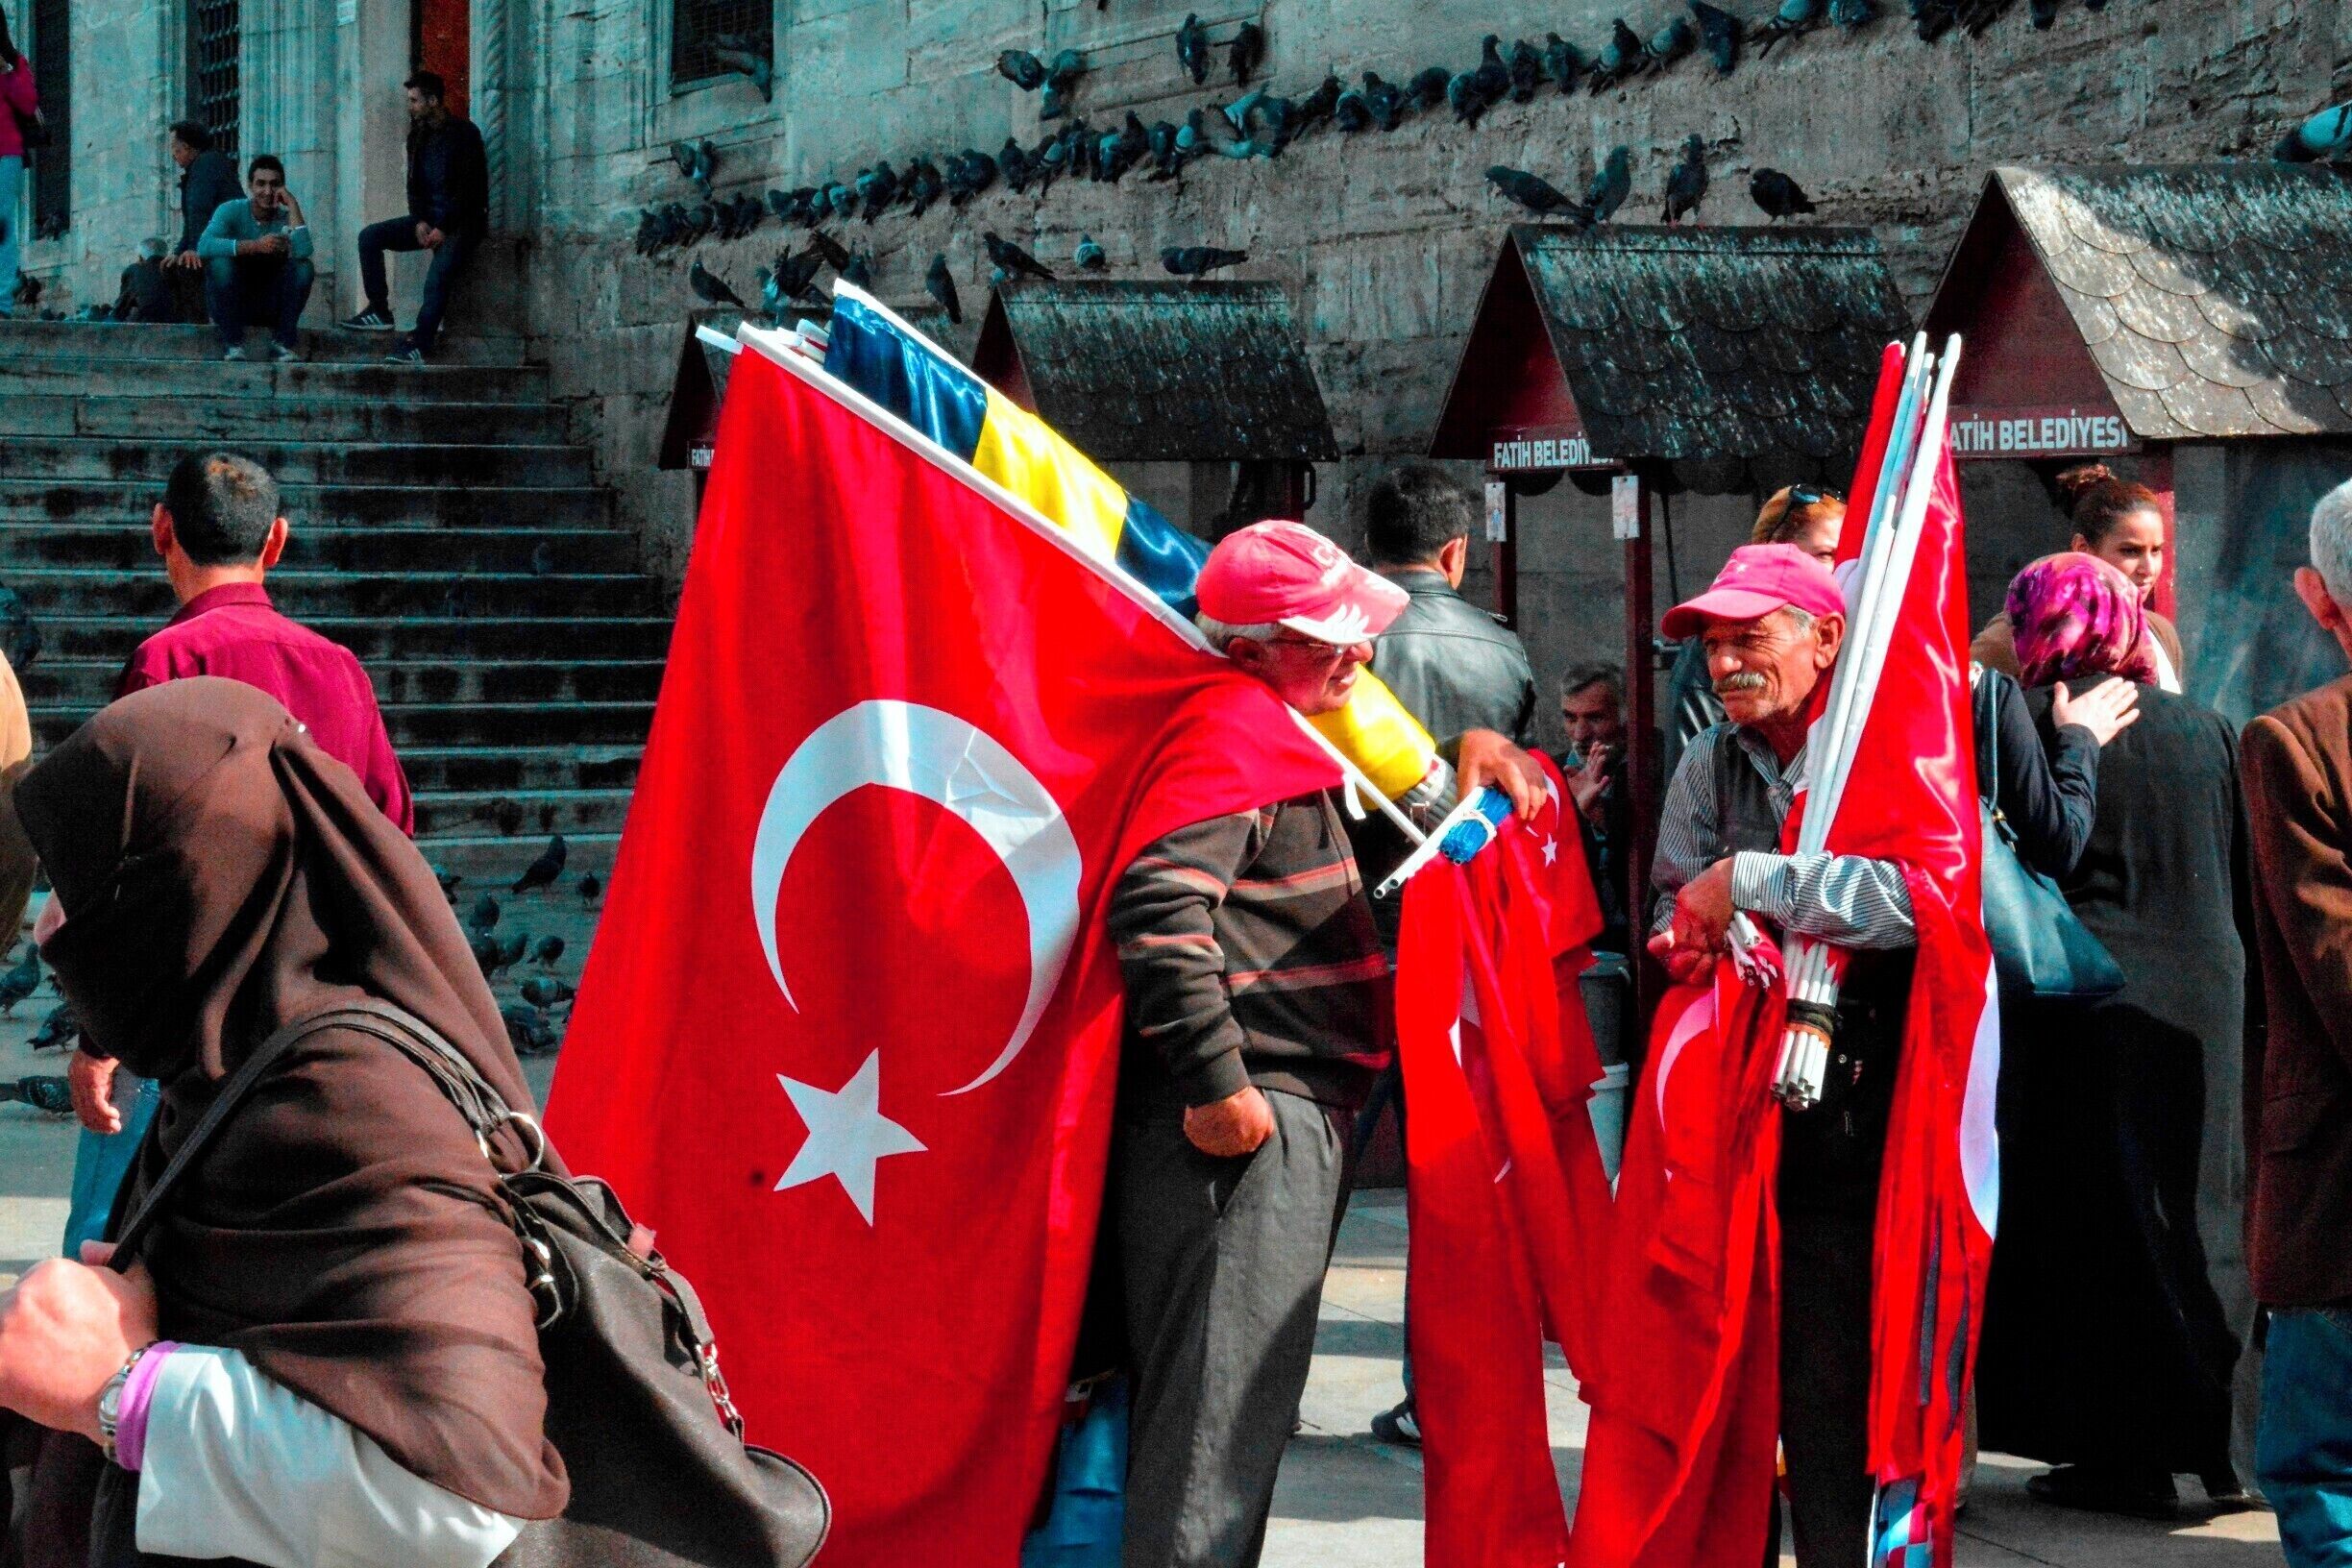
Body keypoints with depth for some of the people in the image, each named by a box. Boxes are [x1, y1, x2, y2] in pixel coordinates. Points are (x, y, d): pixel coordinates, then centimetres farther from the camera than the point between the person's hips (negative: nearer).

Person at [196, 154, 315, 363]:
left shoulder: (286, 218, -6)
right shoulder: (231, 210, -10)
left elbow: (302, 251, -29)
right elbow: (204, 246, -31)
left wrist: (292, 205, -22)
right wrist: (255, 246, -39)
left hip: (270, 305, 2)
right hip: (231, 301, -2)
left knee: (304, 268, -22)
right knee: (220, 262, -31)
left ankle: (282, 343, -16)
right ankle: (232, 343, -23)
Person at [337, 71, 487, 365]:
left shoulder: (463, 133, -10)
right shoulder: (418, 136, 11)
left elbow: (469, 188, -15)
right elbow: (414, 184, 11)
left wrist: (444, 228, -20)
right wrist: (420, 222, -7)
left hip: (463, 220, -7)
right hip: (429, 219, 7)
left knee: (438, 274, -30)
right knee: (370, 236, -9)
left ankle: (419, 344, -36)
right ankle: (379, 311, -10)